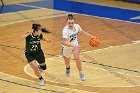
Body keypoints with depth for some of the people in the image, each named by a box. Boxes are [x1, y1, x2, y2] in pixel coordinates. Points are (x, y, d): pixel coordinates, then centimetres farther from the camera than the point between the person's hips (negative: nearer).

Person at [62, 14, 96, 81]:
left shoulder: (77, 26, -20)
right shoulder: (65, 30, -35)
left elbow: (83, 32, 2)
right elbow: (64, 42, -41)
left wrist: (92, 37, 6)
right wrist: (74, 45, -52)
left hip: (75, 44, 2)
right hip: (67, 47, -2)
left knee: (77, 58, -19)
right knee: (67, 61, 19)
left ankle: (81, 73, -1)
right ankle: (68, 68, 55)